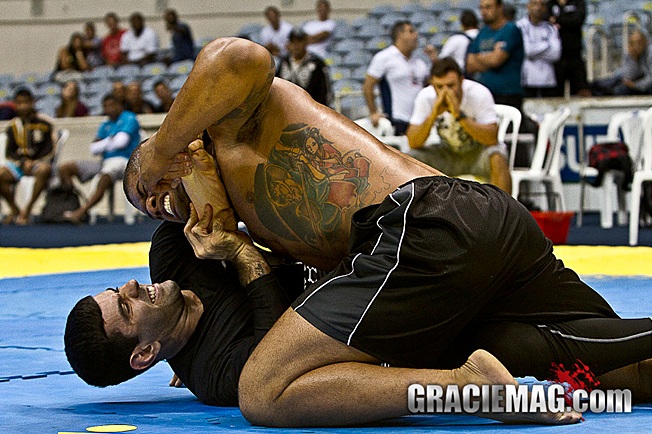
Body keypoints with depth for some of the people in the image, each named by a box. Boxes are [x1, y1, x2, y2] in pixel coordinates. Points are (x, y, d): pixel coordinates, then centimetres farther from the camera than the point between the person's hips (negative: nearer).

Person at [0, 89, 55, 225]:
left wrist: (33, 162, -13)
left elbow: (50, 149, 0)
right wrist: (24, 162, -11)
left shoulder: (44, 123, 2)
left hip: (40, 161, -3)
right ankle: (14, 209, -10)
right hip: (19, 162, 3)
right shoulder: (13, 126, 10)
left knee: (44, 170, -39)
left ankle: (28, 209, -29)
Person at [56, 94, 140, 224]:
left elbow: (121, 141, -12)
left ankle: (80, 213, -47)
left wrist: (104, 144, 6)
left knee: (105, 177, -41)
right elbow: (94, 149, 12)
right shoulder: (105, 125, 22)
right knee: (64, 168, -4)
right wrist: (110, 140, -4)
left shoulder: (129, 119, 2)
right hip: (104, 162, 8)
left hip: (123, 160, -8)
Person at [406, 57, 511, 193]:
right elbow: (413, 143, -20)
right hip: (448, 154, 3)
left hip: (479, 151, -3)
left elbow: (492, 138, -30)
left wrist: (459, 114, -38)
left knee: (497, 159, -35)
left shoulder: (480, 94, -23)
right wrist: (433, 114, -35)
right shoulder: (425, 97, -16)